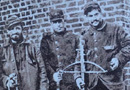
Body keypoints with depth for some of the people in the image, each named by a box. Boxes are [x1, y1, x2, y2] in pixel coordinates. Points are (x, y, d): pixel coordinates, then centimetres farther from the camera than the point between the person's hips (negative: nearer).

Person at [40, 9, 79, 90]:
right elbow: (44, 60, 3)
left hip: (71, 81, 0)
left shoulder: (73, 38, 9)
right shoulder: (46, 39, 9)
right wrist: (52, 74, -10)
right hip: (54, 81, 0)